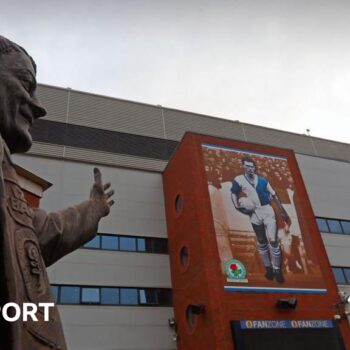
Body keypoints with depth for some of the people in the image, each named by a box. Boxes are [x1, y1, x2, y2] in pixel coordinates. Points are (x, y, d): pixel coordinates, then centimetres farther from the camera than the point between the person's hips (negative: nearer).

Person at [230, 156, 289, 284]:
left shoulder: (262, 180, 5)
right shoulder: (239, 180, -1)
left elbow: (274, 195, 10)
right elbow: (234, 194, 7)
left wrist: (282, 211, 8)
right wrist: (237, 206, -12)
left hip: (267, 210, 0)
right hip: (254, 213, 0)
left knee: (273, 240, -7)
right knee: (261, 241, 10)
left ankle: (277, 270, 7)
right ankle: (268, 268, 26)